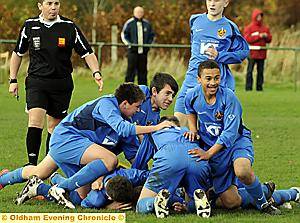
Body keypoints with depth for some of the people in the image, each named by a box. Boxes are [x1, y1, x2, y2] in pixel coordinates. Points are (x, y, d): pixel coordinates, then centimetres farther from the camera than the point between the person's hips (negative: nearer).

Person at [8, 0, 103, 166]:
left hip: (61, 84, 1)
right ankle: (32, 164, -17)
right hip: (36, 82, -1)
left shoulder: (69, 27, -4)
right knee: (35, 121, -18)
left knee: (55, 126, 7)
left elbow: (87, 53, -1)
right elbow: (18, 53, 14)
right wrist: (13, 80, 12)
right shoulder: (30, 26, 1)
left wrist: (96, 72, -17)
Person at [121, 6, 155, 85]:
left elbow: (152, 35, 18)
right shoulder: (129, 23, 0)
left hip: (143, 51, 3)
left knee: (143, 70, 6)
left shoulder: (147, 24, 10)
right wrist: (129, 44, -8)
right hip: (133, 51, -3)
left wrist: (149, 44, 3)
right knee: (131, 69, -6)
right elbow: (124, 35, 3)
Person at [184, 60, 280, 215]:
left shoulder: (228, 97, -22)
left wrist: (208, 153, -29)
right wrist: (193, 130, 2)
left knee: (242, 171, -40)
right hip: (212, 148, 4)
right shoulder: (192, 96, -7)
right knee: (231, 203, -1)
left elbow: (230, 133, -25)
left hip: (237, 142, -4)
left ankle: (262, 204, -12)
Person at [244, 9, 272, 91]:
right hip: (252, 53, -4)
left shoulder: (265, 28, 13)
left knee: (260, 71, 5)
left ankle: (259, 86, 9)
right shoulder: (249, 28, 0)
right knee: (250, 70, -5)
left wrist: (266, 36, -9)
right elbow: (247, 39, -12)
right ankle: (248, 87, -3)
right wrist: (259, 36, -15)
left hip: (262, 53, 4)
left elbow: (269, 40, 15)